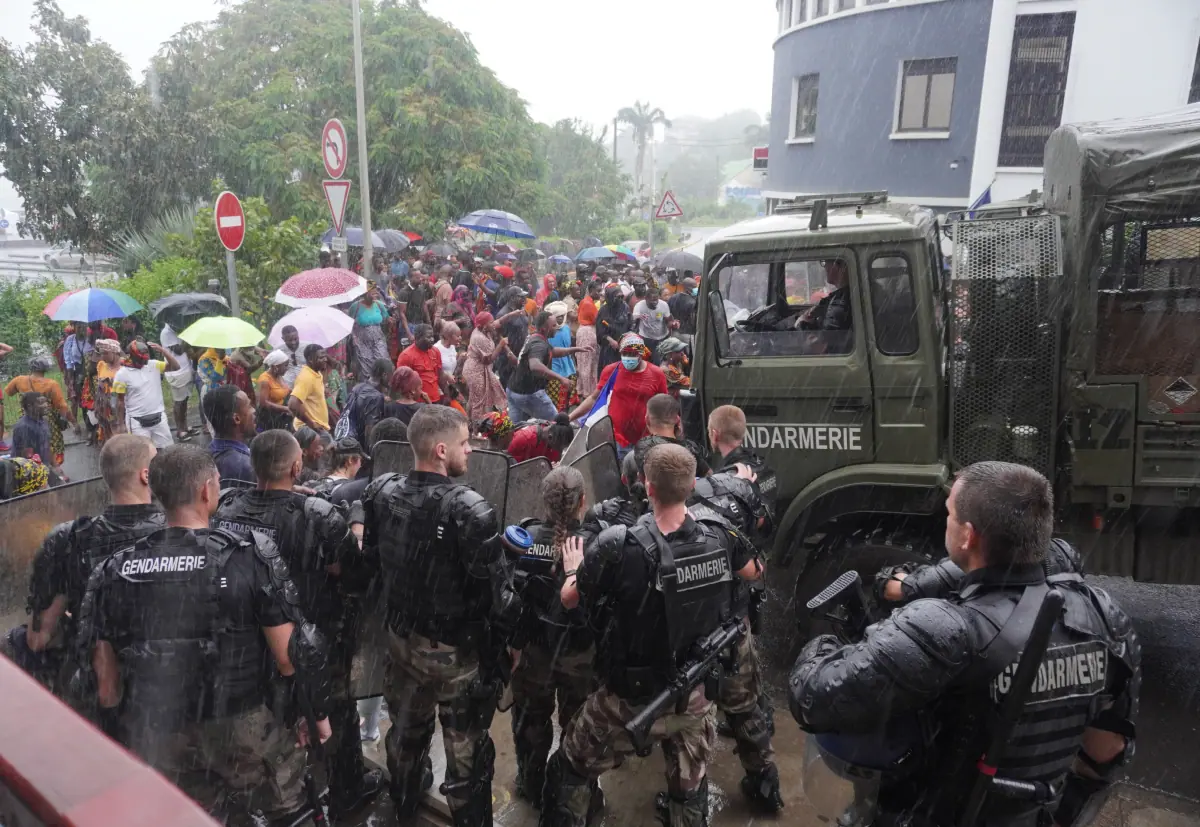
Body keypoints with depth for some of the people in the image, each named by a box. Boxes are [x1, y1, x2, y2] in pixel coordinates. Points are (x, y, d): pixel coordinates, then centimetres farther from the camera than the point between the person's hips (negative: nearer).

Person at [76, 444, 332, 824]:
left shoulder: (114, 571, -5)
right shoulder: (251, 558, -17)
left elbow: (107, 681, 1)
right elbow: (291, 655, -14)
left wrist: (119, 742, 16)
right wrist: (319, 712, 1)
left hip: (154, 738, 4)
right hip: (238, 729, -3)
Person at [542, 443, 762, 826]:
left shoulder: (619, 546, -27)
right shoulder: (720, 536, -14)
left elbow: (569, 599, -10)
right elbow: (754, 572, 9)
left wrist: (574, 567, 12)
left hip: (630, 700, -4)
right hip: (696, 696, 4)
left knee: (570, 770, 20)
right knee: (690, 790, 26)